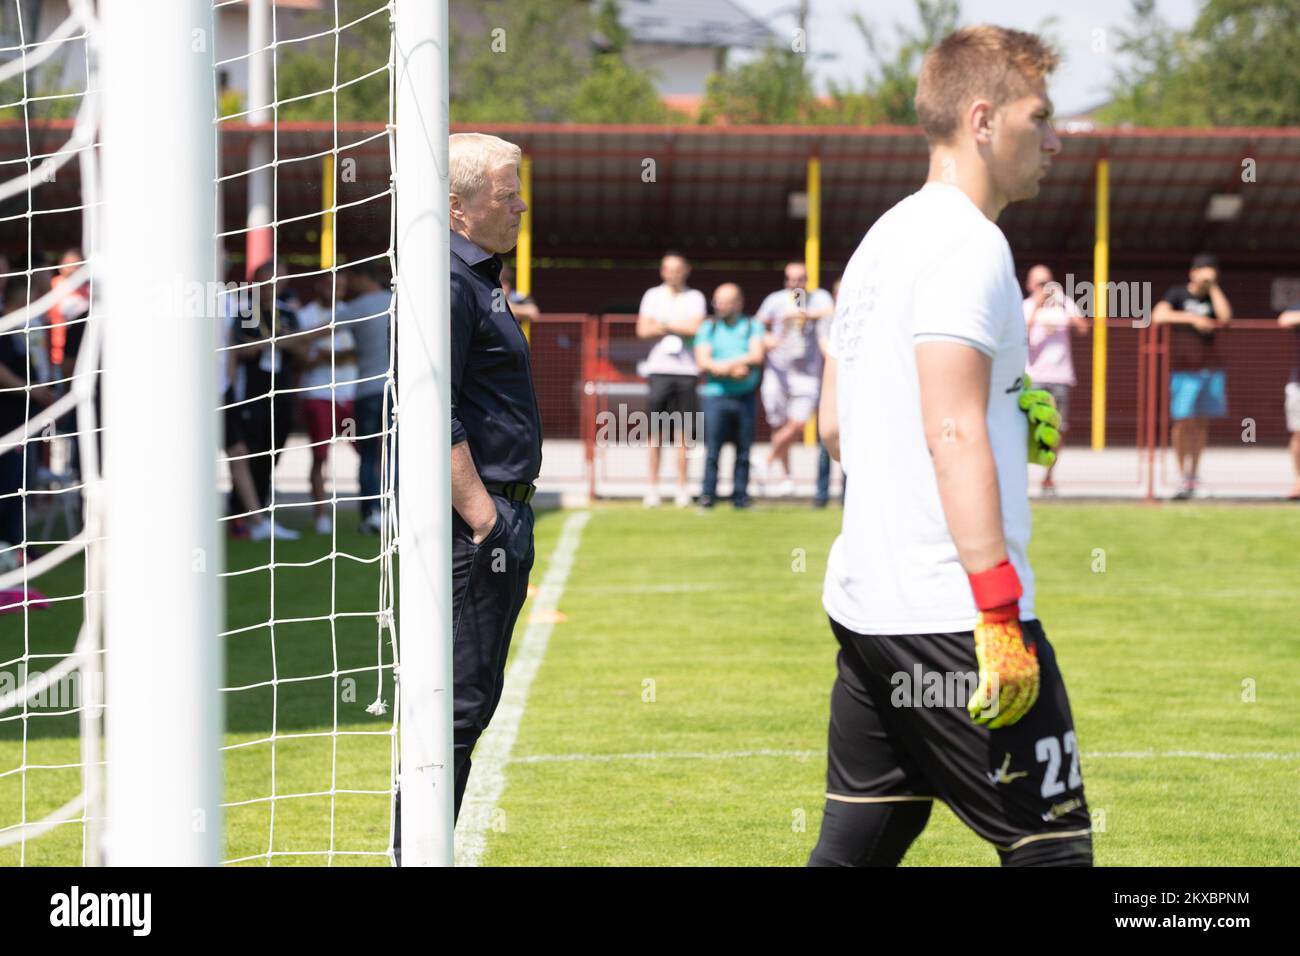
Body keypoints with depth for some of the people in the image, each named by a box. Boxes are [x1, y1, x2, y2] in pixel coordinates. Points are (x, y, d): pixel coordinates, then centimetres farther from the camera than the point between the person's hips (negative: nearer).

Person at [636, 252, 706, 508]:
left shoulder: (694, 298, 8)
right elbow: (642, 330, 0)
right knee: (655, 431, -3)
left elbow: (696, 327, -8)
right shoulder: (653, 295, 11)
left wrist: (664, 325, -2)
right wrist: (680, 327, -5)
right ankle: (653, 487, 1)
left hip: (686, 370, -1)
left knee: (682, 432, -1)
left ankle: (682, 488, 3)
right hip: (659, 369, 1)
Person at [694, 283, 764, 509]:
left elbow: (757, 356, -4)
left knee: (743, 450, 1)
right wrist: (734, 370, -10)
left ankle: (740, 495, 6)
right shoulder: (708, 328, 13)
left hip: (745, 395, 0)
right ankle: (707, 495, -5)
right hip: (716, 395, 0)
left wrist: (724, 365, -11)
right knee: (713, 448, -7)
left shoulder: (753, 326, 10)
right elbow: (702, 361, 2)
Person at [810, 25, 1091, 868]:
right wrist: (1000, 616, -23)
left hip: (862, 604, 10)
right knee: (1054, 845, -4)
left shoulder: (885, 239, 17)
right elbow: (954, 434, -21)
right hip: (949, 610, -10)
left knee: (856, 844, 12)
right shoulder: (968, 243, -12)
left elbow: (837, 426, 22)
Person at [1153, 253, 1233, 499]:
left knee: (1202, 422, 6)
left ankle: (1194, 473, 16)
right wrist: (1192, 318, -20)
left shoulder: (1214, 298, 11)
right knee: (1182, 422, -9)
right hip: (1184, 368, -4)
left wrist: (1213, 287, -6)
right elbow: (1159, 315, -16)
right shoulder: (1178, 294, 1)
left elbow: (1225, 319, -9)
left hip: (1211, 368, 4)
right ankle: (1184, 477, -4)